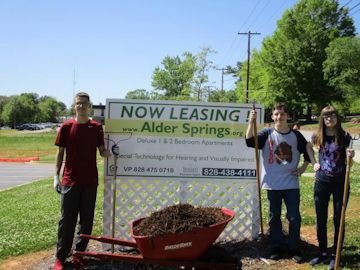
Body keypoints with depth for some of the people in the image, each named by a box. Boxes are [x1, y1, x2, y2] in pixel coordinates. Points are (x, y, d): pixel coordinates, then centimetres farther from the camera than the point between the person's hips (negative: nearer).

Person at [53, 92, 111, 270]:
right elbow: (60, 152, 3)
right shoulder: (67, 127, -1)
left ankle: (80, 252, 24)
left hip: (90, 180, 2)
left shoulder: (96, 128, 2)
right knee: (67, 219, 2)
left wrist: (110, 152, -19)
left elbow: (102, 152, 4)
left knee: (87, 219, 9)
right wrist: (56, 176, -3)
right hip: (70, 180, -1)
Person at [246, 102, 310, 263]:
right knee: (274, 217, 10)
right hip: (273, 184, -1)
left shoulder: (295, 135, 3)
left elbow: (307, 152, 16)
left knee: (294, 217, 4)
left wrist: (303, 167, 5)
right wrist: (251, 122, -28)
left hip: (291, 184, 1)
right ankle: (276, 247, 23)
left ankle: (294, 248, 19)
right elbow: (250, 142, -18)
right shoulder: (267, 133, -2)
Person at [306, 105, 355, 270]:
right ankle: (322, 253, 24)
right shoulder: (317, 136, -2)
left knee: (338, 220, 6)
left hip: (341, 183, -2)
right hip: (322, 182, 2)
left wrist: (351, 156, -23)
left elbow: (347, 162, -2)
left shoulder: (345, 137, -7)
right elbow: (308, 147, 20)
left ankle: (335, 256, 17)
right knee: (321, 220, 8)